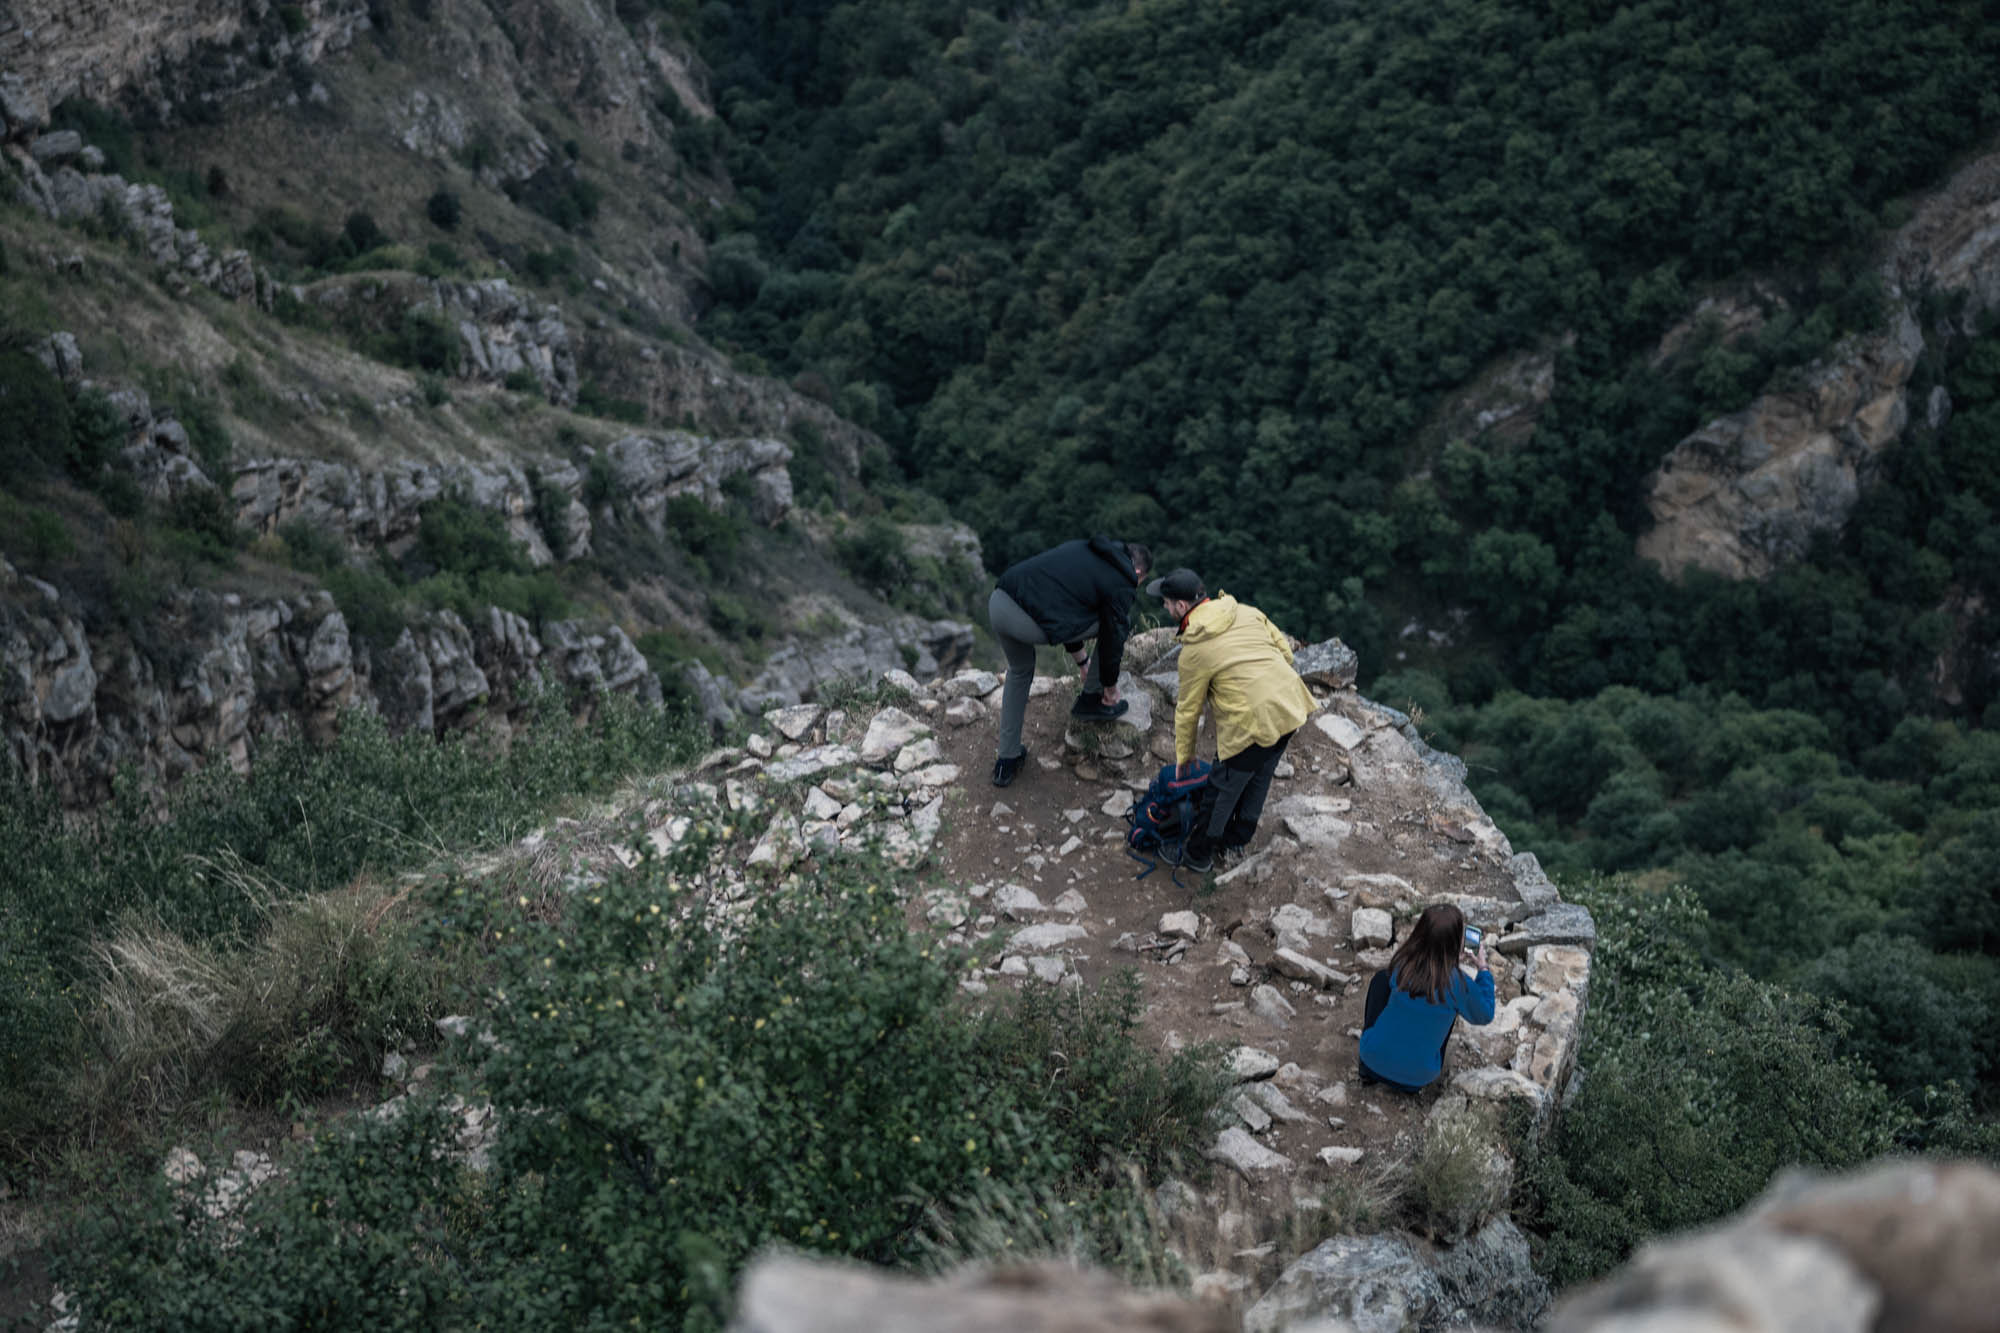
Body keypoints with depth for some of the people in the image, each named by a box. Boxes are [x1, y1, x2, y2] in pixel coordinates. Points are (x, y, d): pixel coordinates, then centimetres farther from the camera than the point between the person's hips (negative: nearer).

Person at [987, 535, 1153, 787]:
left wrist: (1080, 657, 46)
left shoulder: (1082, 549, 27)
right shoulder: (1122, 585, 6)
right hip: (1032, 622, -7)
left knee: (1020, 671, 35)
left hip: (998, 603, 7)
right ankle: (1090, 700, 28)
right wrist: (1110, 686, 30)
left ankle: (1007, 760, 35)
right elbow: (1112, 638, 12)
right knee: (1120, 623, 14)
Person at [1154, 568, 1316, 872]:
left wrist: (1183, 755, 14)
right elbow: (1283, 648, 13)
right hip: (1290, 706, 7)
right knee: (1259, 777, 27)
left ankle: (1199, 853, 26)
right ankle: (1239, 836, 46)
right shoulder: (1245, 612, 7)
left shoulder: (1194, 650, -9)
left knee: (1222, 789, 11)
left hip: (1255, 723, -7)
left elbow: (1188, 710, 0)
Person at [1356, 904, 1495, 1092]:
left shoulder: (1400, 964, -15)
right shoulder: (1458, 984, -22)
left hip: (1373, 1059, 1)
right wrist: (1483, 969, 9)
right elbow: (1484, 1016, -2)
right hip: (1418, 1076, -1)